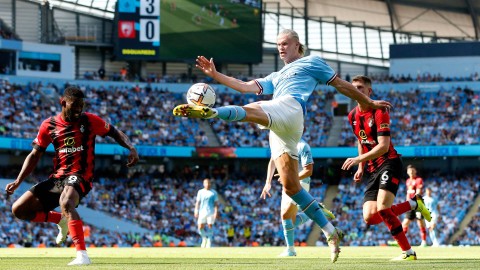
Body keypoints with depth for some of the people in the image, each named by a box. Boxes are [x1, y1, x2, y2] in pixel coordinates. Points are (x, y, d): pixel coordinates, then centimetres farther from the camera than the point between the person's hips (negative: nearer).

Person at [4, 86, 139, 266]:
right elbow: (35, 155, 10)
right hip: (57, 177, 5)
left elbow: (115, 133, 6)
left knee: (66, 203, -39)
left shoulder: (90, 121, -2)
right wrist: (18, 181, 2)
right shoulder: (49, 125, 5)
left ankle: (82, 255, -42)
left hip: (80, 176, -5)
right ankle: (62, 220, 21)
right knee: (19, 210, 0)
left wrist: (131, 148, -14)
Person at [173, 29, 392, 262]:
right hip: (279, 131, 7)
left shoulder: (311, 62, 21)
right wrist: (215, 75, 18)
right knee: (290, 186, -4)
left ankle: (209, 111, -65)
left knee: (249, 110, -35)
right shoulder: (276, 78, 39)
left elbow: (341, 85, 23)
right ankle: (331, 233, -3)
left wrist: (369, 103, 23)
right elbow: (246, 87, 28)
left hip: (290, 107, -7)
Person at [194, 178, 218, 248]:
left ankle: (209, 242, 0)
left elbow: (216, 203, 2)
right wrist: (196, 211, 0)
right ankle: (204, 239, 21)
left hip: (211, 213, -2)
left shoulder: (214, 193, 5)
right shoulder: (200, 192, 9)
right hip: (202, 212, 2)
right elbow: (197, 202, 9)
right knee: (200, 228, -3)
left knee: (210, 226, -7)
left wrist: (216, 212, -8)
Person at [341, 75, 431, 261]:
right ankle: (413, 204, 13)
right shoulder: (353, 116, 10)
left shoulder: (379, 112, -14)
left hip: (389, 163, -8)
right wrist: (361, 168, 19)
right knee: (369, 218, -5)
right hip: (373, 169, 8)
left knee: (382, 209, -25)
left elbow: (383, 146, -22)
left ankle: (408, 252, -9)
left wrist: (358, 159, -30)